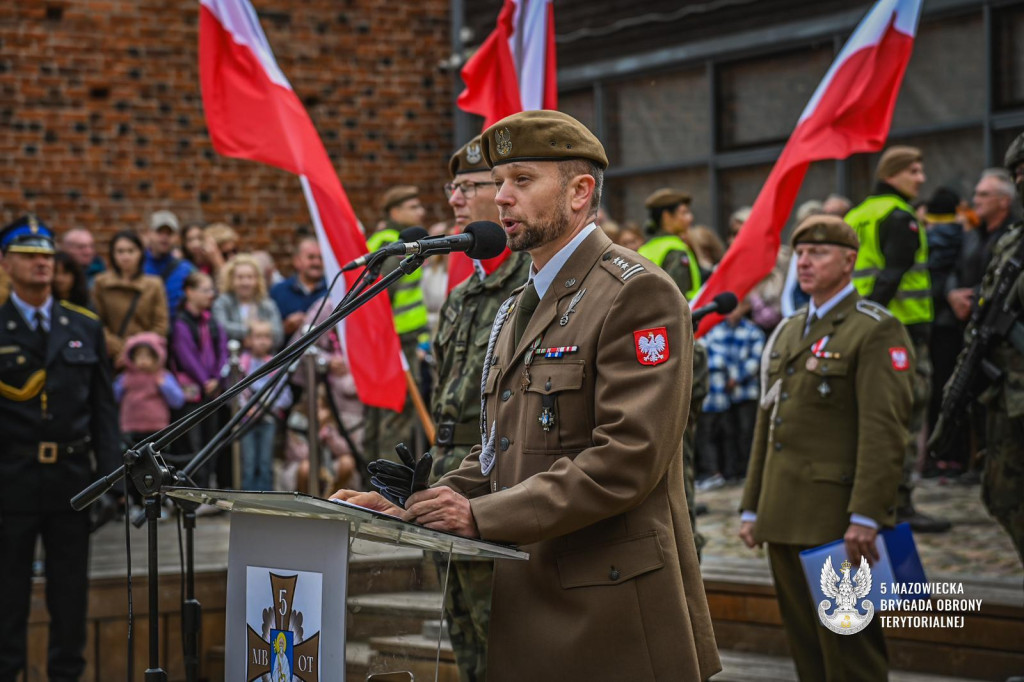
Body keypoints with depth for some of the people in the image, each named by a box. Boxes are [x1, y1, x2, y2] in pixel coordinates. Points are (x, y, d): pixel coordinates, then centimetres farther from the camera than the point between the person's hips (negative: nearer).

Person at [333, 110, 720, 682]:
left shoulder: (638, 294, -10)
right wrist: (406, 514, 5)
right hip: (527, 603, 8)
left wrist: (482, 517, -20)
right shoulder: (517, 310, 20)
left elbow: (628, 458, -19)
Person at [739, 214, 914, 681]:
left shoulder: (876, 330, -7)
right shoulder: (787, 332, 18)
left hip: (837, 521, -8)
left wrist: (865, 516, -22)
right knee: (805, 645, 11)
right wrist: (753, 507, 17)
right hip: (784, 517, 8)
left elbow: (884, 430, -16)